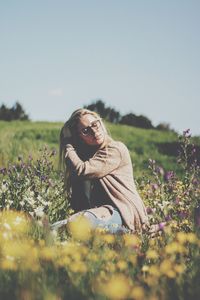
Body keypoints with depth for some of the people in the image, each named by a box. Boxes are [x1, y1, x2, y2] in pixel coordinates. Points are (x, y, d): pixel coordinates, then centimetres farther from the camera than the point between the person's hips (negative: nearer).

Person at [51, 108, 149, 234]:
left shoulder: (116, 149, -5)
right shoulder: (87, 154, 19)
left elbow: (81, 170, -16)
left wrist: (68, 144, -2)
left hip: (125, 213, -7)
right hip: (102, 209, 7)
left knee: (87, 219, -33)